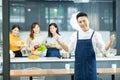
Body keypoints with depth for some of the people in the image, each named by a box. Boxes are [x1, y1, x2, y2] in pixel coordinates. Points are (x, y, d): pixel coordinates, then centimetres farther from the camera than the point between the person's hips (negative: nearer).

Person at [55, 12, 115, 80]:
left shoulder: (95, 34, -4)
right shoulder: (75, 35, 3)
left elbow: (104, 50, -3)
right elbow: (69, 49, 10)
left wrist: (111, 42, -20)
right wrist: (59, 42, -2)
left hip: (90, 66, -2)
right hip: (79, 66, 2)